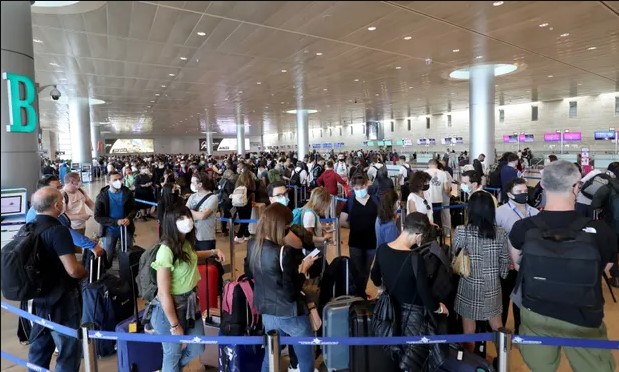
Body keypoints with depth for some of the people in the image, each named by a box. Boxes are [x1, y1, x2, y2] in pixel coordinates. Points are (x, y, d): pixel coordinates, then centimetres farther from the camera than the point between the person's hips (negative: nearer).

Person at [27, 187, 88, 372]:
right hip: (62, 300, -8)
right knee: (69, 352, 6)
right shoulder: (58, 230, -23)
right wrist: (87, 273, -7)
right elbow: (73, 270, -28)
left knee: (38, 349, 21)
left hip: (38, 298, 8)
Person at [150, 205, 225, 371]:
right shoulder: (166, 251, -28)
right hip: (172, 306, -8)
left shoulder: (186, 242, -5)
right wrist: (174, 325, -16)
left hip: (190, 301, 8)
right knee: (173, 354, 15)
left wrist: (213, 252, 8)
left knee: (197, 348, 21)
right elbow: (164, 294, -24)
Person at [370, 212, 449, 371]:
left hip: (392, 309, 6)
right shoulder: (415, 258, -30)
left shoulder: (382, 249, -9)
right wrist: (439, 308, -2)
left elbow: (376, 279, 7)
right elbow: (425, 293, -24)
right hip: (413, 313, -6)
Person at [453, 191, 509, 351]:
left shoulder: (462, 231, -16)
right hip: (492, 287, 3)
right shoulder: (500, 233, -7)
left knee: (469, 329, 13)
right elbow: (505, 262, 2)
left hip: (469, 286, -3)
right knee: (497, 326, 22)